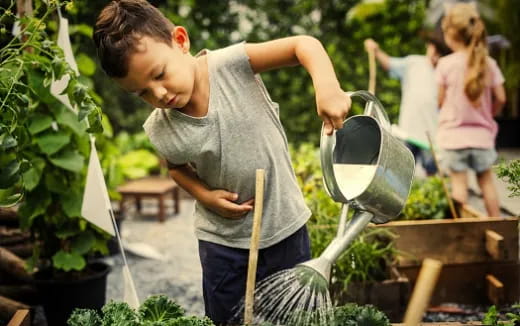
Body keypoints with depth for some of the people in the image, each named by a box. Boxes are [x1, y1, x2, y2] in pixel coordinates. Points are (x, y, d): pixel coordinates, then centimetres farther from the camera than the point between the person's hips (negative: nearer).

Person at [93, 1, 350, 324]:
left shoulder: (231, 64, -22)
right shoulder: (161, 133, -15)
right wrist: (204, 195, -10)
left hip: (286, 224, 0)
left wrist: (327, 87, -39)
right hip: (224, 239, 1)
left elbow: (304, 44, -21)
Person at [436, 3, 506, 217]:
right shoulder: (489, 63, -1)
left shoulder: (446, 64, -10)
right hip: (482, 134, 3)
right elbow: (500, 98, 0)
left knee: (459, 182, 4)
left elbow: (441, 101, -4)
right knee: (486, 181, 14)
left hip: (454, 134, -3)